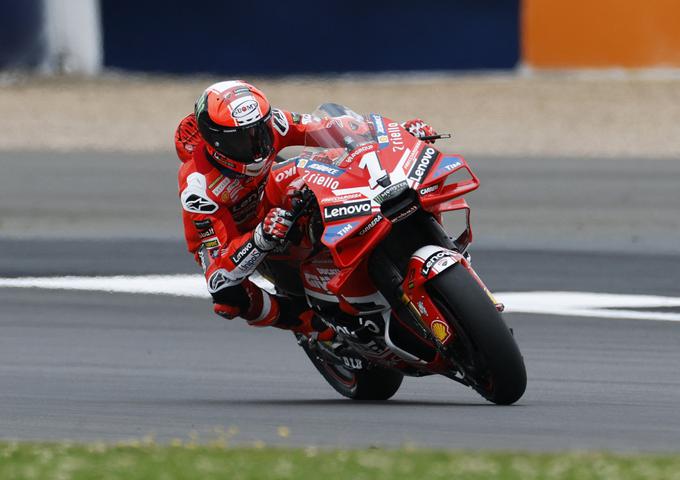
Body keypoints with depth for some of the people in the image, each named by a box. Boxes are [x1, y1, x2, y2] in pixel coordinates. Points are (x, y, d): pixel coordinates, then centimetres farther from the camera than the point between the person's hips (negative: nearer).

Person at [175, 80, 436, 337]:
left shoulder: (268, 123, -27)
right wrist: (262, 238, -61)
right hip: (222, 238, -5)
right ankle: (309, 323, -19)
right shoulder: (198, 186, -39)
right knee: (228, 297, -38)